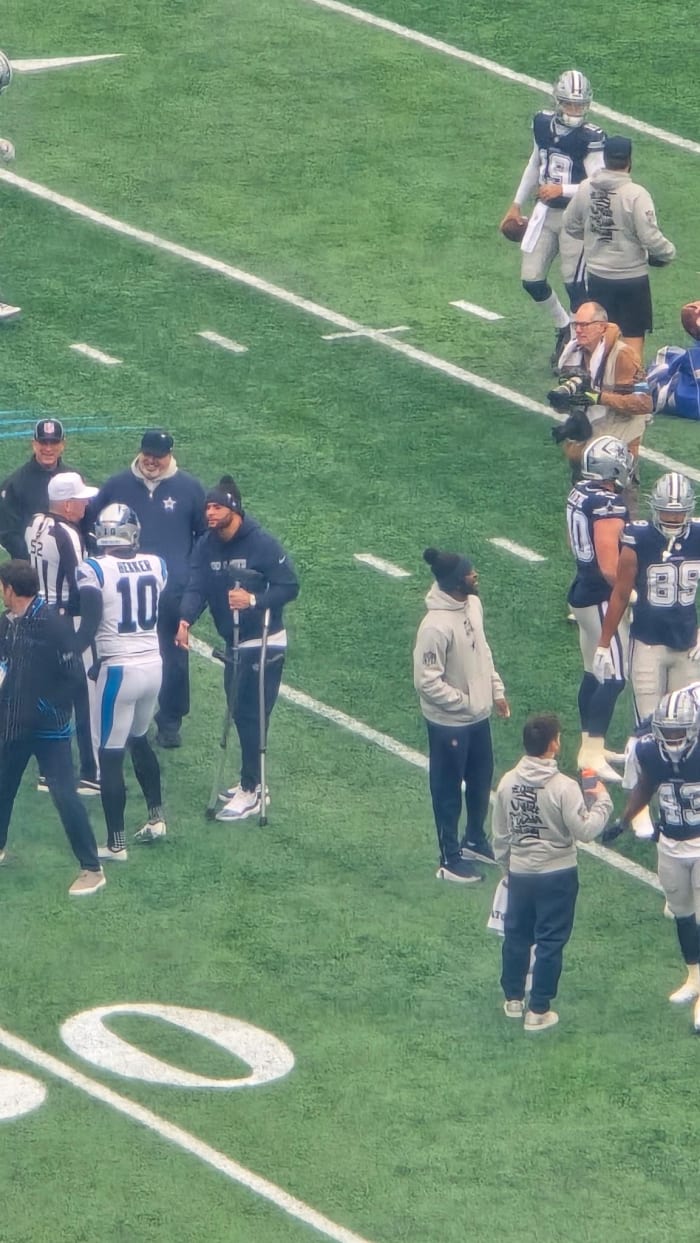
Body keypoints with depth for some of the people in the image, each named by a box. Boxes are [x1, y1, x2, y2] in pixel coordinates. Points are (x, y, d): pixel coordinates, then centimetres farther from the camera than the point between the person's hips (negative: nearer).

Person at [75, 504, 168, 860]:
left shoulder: (93, 570, -15)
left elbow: (89, 628, -19)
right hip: (153, 664, 6)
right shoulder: (156, 566, 2)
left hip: (119, 670, -6)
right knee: (139, 740, 28)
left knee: (110, 756, 3)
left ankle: (116, 844, 5)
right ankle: (156, 819, 35)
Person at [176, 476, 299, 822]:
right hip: (233, 644, 7)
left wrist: (254, 600, -32)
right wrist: (185, 621, -28)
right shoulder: (206, 547, 0)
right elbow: (197, 587, -9)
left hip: (264, 644, -7)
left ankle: (250, 792, -1)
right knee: (240, 714, 14)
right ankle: (252, 783, 27)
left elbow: (290, 587, -16)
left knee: (252, 715, -6)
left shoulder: (262, 544, -17)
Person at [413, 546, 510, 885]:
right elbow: (427, 681, -26)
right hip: (449, 723, -8)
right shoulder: (436, 627, -30)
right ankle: (450, 860, 24)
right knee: (448, 790, 9)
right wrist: (465, 702, -19)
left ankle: (475, 840, 44)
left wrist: (496, 690, 9)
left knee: (481, 780, 23)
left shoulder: (473, 604, -3)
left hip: (478, 717, 8)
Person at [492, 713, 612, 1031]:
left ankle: (513, 998, 33)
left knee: (516, 935, 20)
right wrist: (602, 801, -4)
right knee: (550, 942, 6)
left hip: (520, 873, 5)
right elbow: (585, 830, -19)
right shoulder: (563, 787, -22)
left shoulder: (508, 782, -6)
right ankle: (539, 1010, 11)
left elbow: (500, 834, 4)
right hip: (557, 875, -4)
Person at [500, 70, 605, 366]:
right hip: (545, 212, 6)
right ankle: (563, 326, 32)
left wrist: (562, 189, -33)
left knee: (575, 284, -1)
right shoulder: (543, 125, 1)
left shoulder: (590, 139, -18)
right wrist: (517, 204, 19)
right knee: (531, 279, 8)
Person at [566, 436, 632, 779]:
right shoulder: (609, 507, -24)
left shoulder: (579, 493, 4)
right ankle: (594, 755, -6)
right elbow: (611, 568, -24)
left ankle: (589, 747, 23)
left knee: (594, 673, 17)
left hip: (582, 592, 9)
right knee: (614, 677, -5)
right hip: (603, 600, -9)